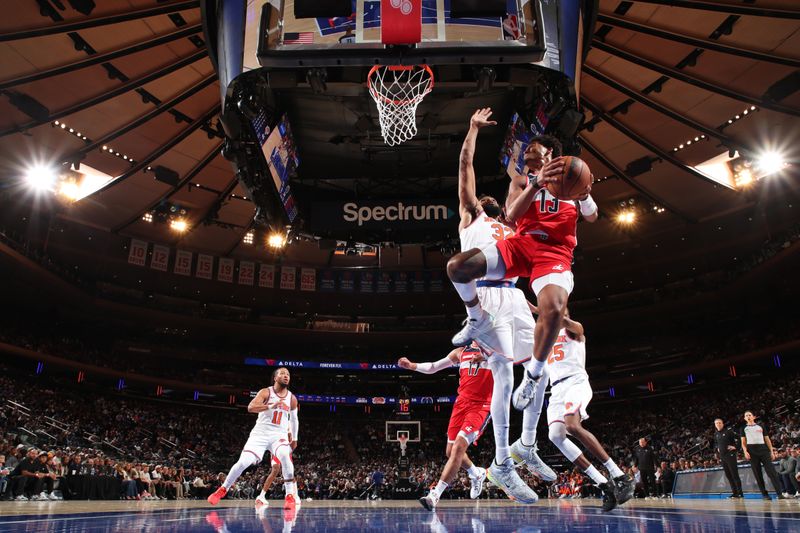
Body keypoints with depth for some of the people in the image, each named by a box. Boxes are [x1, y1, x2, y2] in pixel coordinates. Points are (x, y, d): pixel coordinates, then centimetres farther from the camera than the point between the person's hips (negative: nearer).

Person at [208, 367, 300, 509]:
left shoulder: (292, 398, 4)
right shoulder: (265, 392, -7)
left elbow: (294, 419, 20)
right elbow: (250, 407, -25)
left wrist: (294, 438, 21)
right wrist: (271, 406, -37)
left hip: (279, 435, 1)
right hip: (260, 433, -1)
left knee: (285, 457, -29)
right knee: (243, 462, -11)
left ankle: (290, 496, -19)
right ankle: (223, 489, 16)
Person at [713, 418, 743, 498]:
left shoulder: (728, 430, -6)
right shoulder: (716, 434, 13)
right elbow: (715, 443, 29)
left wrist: (734, 446, -15)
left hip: (730, 455, -7)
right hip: (722, 456, 7)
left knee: (734, 474, -7)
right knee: (728, 475, 7)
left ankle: (740, 492, -4)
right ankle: (735, 492, 11)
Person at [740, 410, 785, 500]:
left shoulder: (761, 426, 15)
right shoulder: (744, 428, 13)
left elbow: (767, 439, 13)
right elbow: (743, 442, 9)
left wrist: (771, 451, 5)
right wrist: (745, 452, -6)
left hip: (763, 449, 0)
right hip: (752, 451, 0)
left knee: (771, 471, -9)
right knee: (757, 473, -1)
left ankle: (779, 493, -11)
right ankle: (765, 494, 2)